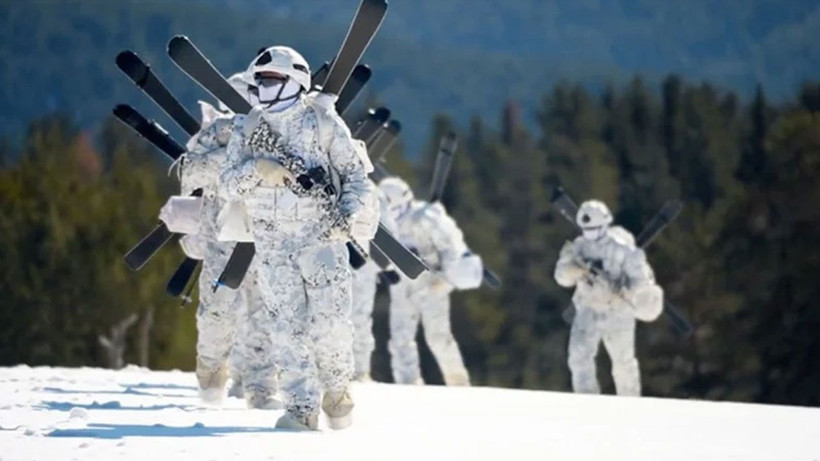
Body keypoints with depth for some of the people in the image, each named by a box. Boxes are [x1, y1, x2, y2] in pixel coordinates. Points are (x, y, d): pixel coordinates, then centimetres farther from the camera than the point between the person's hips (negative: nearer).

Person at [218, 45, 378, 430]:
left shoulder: (322, 121, 1)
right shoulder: (247, 131, 9)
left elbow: (354, 170, 3)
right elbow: (228, 186, 3)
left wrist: (351, 213, -11)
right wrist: (257, 170, -17)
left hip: (321, 233, -3)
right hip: (272, 241, 3)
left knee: (329, 320, -8)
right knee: (286, 325, -5)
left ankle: (337, 390, 16)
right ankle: (301, 407, -3)